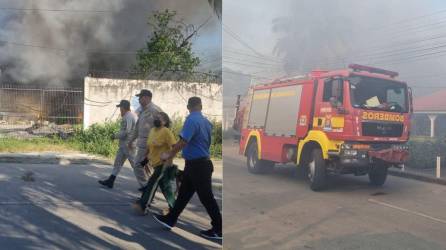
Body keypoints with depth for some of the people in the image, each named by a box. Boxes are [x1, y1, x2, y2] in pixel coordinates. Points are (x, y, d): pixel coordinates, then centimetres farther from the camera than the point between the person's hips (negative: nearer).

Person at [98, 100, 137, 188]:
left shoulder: (128, 116, -17)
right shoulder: (130, 115, 14)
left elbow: (126, 131, -23)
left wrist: (115, 136, -10)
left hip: (128, 145, -11)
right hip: (124, 144, 11)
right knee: (117, 162, 13)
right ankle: (110, 181, 18)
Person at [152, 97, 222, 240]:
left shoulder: (191, 120, -19)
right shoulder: (206, 121, 8)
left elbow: (183, 142, -26)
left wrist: (169, 155, -13)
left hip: (198, 165, -9)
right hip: (196, 164, 9)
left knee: (206, 198, -1)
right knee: (183, 194, 17)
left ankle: (219, 230, 8)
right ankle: (170, 219, 28)